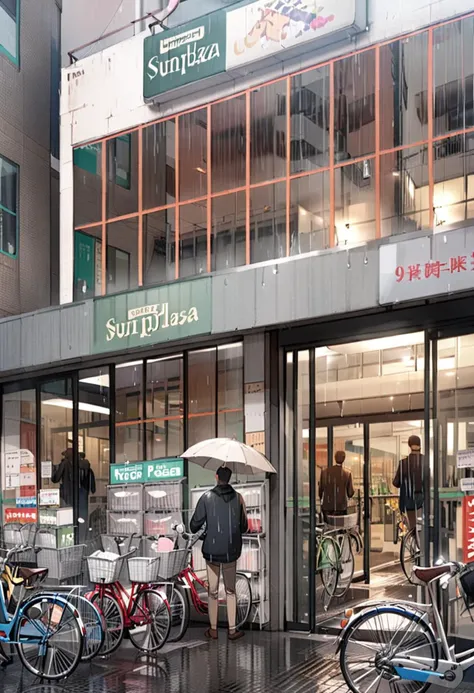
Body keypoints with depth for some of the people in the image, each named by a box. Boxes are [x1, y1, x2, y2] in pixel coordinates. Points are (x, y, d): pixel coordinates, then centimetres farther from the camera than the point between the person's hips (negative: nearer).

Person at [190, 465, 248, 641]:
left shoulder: (207, 498, -9)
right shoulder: (238, 498, -3)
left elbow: (195, 524, -5)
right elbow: (244, 527, 4)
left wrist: (196, 530, 17)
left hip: (212, 550, -1)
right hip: (231, 551, 1)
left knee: (213, 591, 10)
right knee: (230, 591, 13)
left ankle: (213, 630, 18)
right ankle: (232, 630, 15)